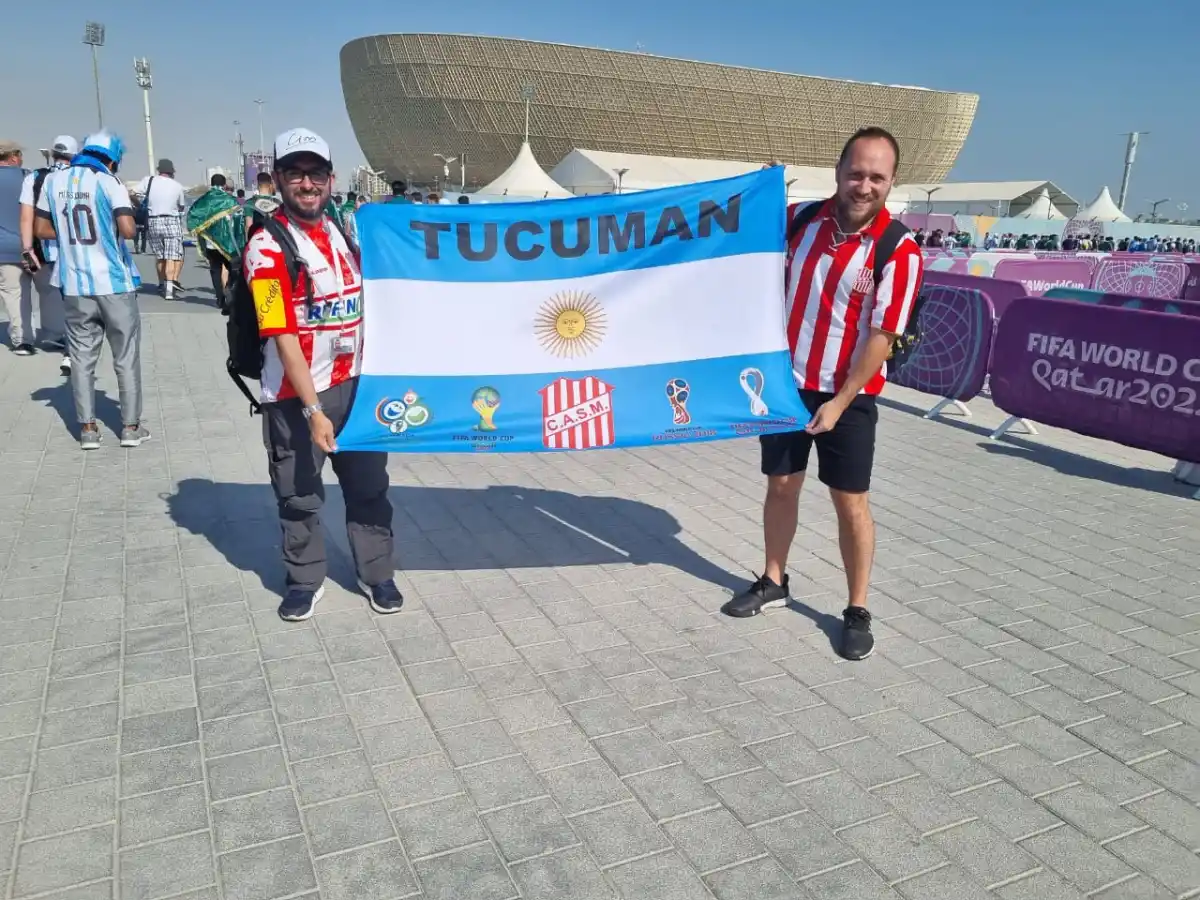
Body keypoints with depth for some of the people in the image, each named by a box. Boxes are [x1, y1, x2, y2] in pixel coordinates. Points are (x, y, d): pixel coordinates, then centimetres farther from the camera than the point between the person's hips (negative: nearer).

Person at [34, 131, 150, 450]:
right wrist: (122, 219, 1)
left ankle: (87, 429, 12)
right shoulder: (108, 182, -8)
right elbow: (127, 230, -21)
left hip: (75, 286, 4)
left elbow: (41, 230, 10)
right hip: (114, 283, -4)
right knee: (126, 357, 8)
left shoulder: (54, 180, 6)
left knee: (82, 358, 11)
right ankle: (130, 426, 11)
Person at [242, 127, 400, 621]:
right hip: (295, 394, -5)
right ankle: (305, 578, 29)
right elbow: (283, 337, -19)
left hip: (354, 383, 6)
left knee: (369, 483, 12)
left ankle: (376, 572, 28)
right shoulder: (267, 245, -14)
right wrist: (313, 409, -22)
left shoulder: (345, 230, 8)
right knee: (299, 494, 9)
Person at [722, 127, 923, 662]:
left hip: (847, 396, -4)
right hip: (786, 381, 4)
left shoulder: (899, 250, -15)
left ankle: (857, 611, 16)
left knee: (850, 502, 2)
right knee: (781, 485, 13)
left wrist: (840, 402, -17)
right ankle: (773, 582, 31)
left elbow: (881, 337, -16)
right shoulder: (799, 219, -2)